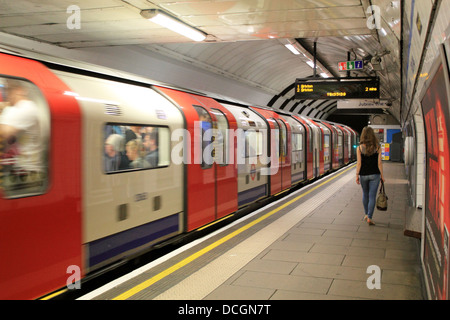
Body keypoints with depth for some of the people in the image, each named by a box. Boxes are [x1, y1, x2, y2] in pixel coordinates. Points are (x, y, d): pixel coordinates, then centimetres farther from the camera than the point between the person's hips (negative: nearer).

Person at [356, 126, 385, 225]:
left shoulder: (360, 148, -6)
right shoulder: (377, 147, -5)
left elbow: (359, 163, -7)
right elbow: (379, 163, -4)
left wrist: (357, 175, 0)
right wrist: (382, 175, 4)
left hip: (363, 175, 1)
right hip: (374, 174, -1)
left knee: (365, 195, 19)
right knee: (372, 196, 1)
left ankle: (366, 214, 30)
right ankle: (369, 217, -4)